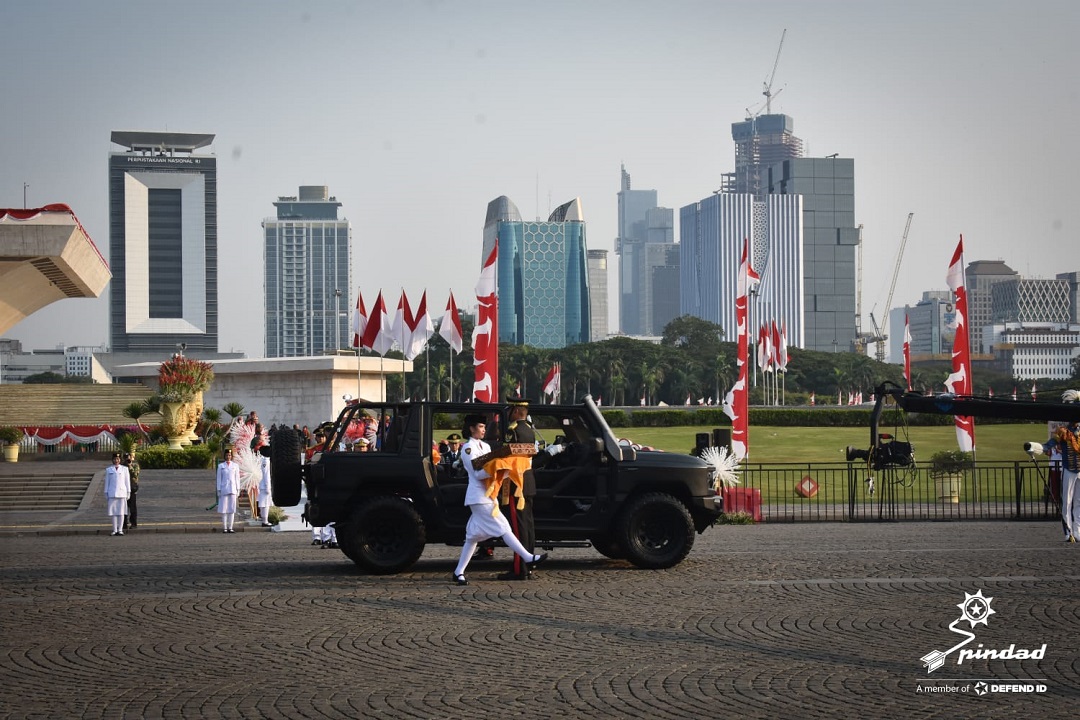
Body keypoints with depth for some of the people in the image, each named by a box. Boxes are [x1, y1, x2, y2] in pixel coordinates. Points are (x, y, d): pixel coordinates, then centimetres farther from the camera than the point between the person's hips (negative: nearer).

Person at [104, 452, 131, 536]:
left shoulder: (124, 469, 7)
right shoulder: (108, 470, 8)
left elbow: (127, 481, 8)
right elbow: (107, 482, 9)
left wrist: (128, 493, 3)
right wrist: (106, 495, 6)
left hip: (122, 493, 0)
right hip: (112, 494, 0)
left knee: (121, 512, -1)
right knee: (113, 512, -1)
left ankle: (120, 529, 3)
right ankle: (114, 530, 2)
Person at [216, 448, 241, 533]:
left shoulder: (235, 466, 8)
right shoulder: (221, 466, 5)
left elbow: (237, 478, 8)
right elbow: (219, 479, 5)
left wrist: (238, 489, 3)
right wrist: (219, 490, 0)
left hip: (233, 490, 1)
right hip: (224, 490, -1)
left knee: (232, 509, 1)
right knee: (224, 509, -2)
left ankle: (230, 527, 5)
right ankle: (224, 527, 1)